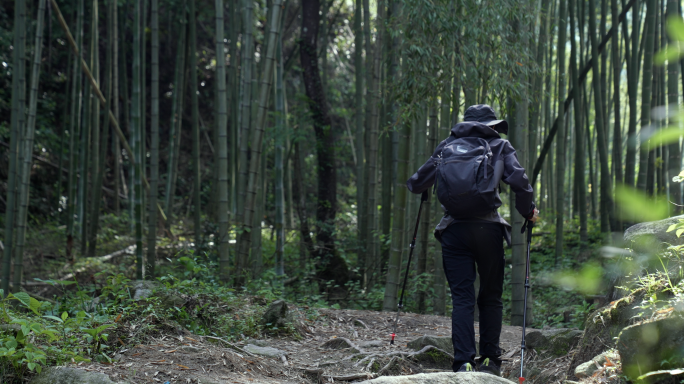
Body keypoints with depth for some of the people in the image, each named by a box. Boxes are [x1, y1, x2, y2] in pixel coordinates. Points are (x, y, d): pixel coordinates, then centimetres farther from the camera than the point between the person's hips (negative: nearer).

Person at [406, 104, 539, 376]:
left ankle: (464, 362, -11)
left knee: (462, 298, 0)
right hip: (488, 228, -1)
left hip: (454, 230, 1)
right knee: (491, 297, 13)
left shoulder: (448, 145, 15)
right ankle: (490, 360, 12)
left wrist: (416, 185, 37)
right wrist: (528, 212, 12)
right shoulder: (500, 146, 11)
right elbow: (519, 181, -4)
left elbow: (417, 183, 13)